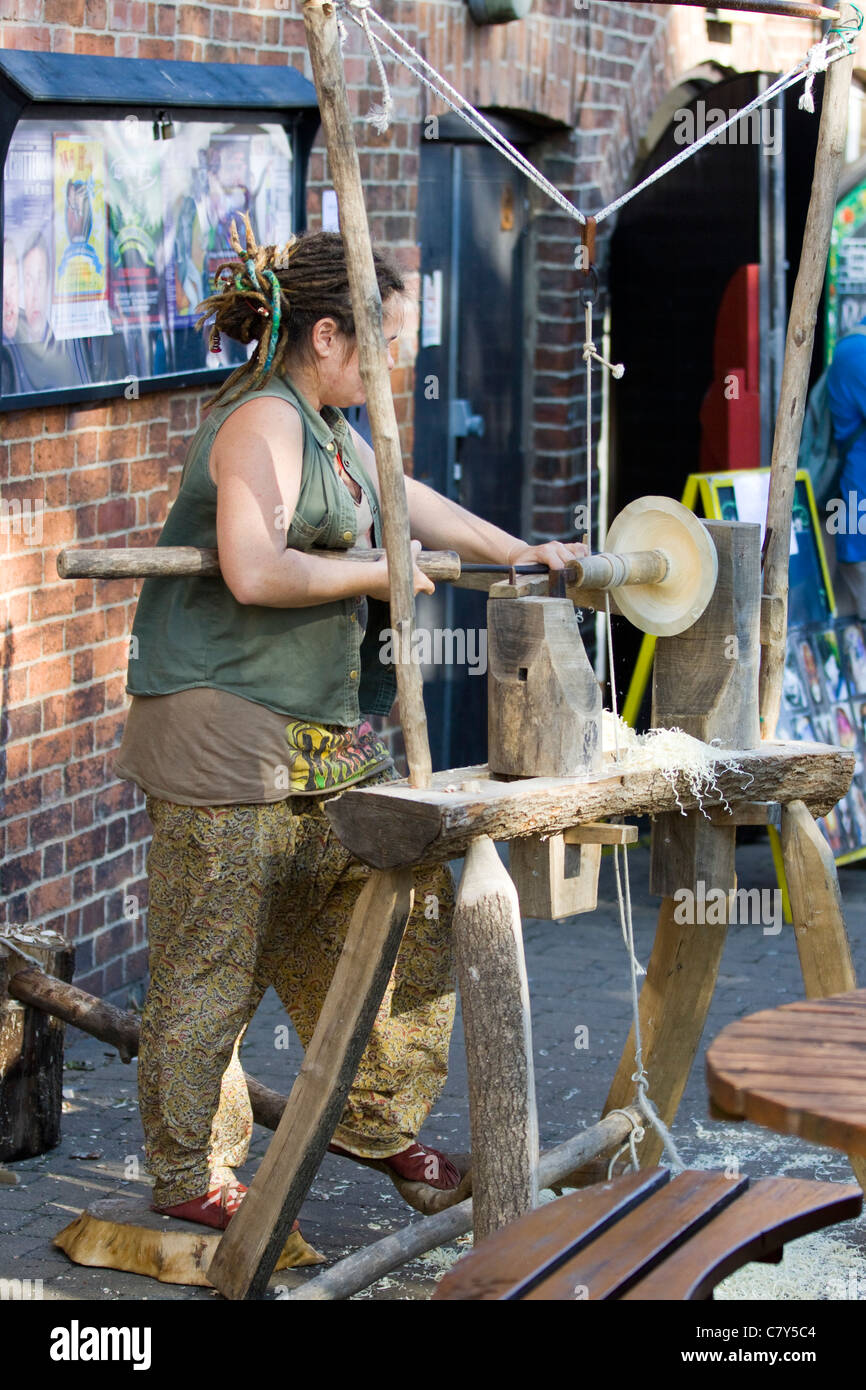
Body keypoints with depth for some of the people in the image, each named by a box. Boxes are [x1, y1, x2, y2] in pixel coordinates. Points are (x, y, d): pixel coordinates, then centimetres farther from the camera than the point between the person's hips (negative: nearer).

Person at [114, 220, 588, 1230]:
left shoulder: (328, 425, 16)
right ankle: (189, 1178, 12)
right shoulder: (263, 421, -17)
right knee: (213, 967, -1)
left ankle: (375, 1120, 29)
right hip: (224, 729, -10)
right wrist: (380, 573, -16)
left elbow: (398, 496, 32)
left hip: (323, 731, 10)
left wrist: (518, 553, 28)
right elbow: (254, 571, -29)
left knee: (410, 906, 13)